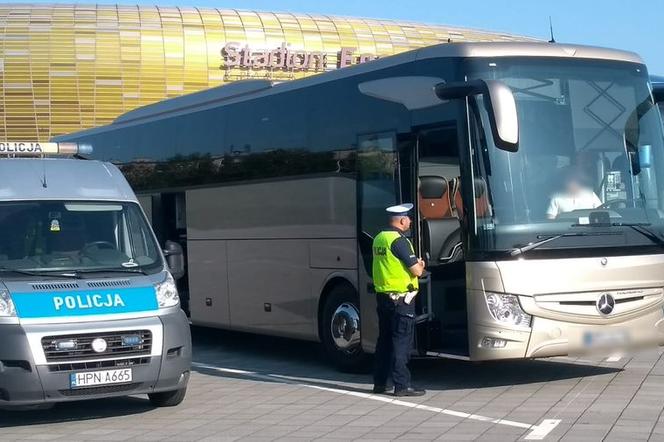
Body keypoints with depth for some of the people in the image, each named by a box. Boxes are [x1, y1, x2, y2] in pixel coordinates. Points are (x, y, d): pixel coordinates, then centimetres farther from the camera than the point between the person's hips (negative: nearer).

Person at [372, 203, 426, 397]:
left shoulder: (379, 238, 11)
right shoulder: (399, 240, -15)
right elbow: (416, 270, -16)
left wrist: (416, 264, 14)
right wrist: (420, 266, 7)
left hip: (382, 295, 9)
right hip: (401, 298, -9)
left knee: (384, 339, 15)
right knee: (402, 342, -5)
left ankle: (380, 382, 20)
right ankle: (402, 385, -4)